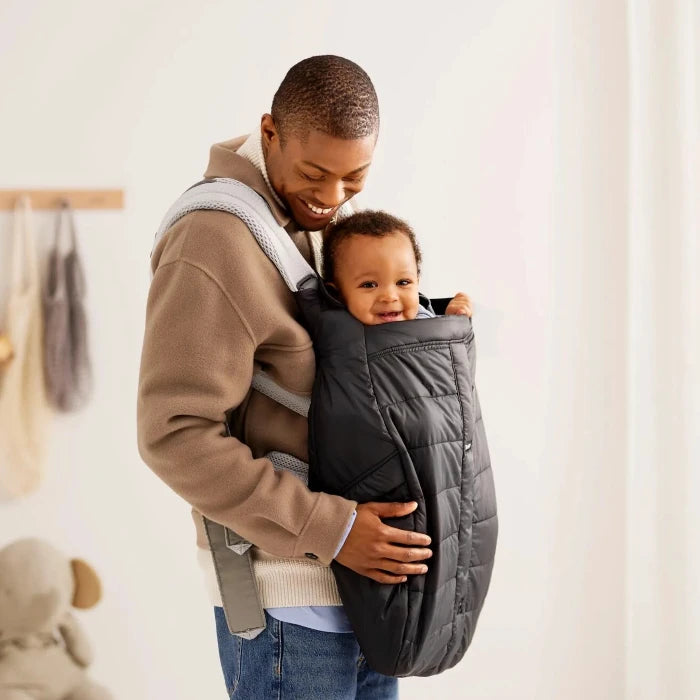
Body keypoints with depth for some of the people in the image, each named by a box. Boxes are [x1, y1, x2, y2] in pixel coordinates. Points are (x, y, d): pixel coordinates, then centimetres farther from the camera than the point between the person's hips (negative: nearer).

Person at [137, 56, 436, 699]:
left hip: (362, 568, 8)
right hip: (287, 586, -8)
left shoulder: (329, 217, 8)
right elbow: (175, 436, -23)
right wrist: (329, 531, -22)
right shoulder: (216, 247, -20)